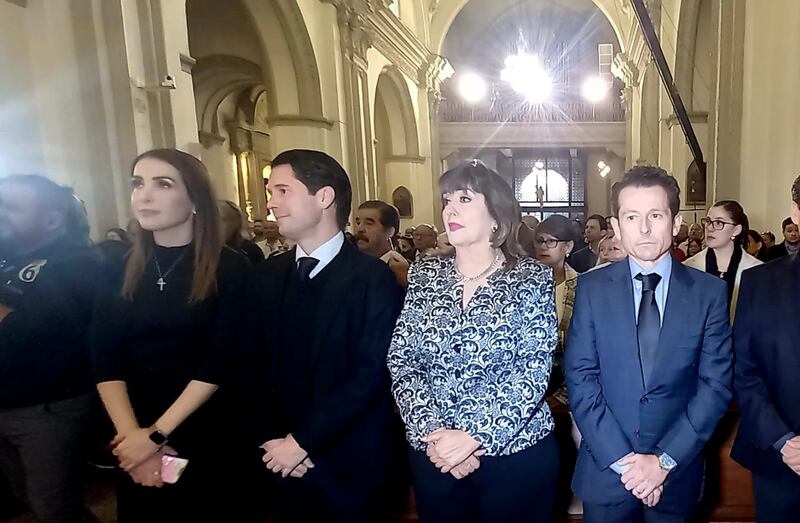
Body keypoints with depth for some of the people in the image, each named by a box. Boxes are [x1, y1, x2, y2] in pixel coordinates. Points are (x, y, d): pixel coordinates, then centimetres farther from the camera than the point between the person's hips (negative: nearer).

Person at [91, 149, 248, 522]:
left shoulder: (229, 269, -11)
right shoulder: (120, 274, 1)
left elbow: (221, 361, -15)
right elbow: (105, 363, -2)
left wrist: (156, 433, -14)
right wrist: (131, 434, -13)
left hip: (209, 438, -3)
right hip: (132, 444, 3)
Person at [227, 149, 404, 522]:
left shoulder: (374, 279, -13)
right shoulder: (265, 277, 3)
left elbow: (372, 373, -18)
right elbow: (247, 364, 3)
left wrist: (302, 440, -15)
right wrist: (268, 438, -7)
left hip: (350, 465, -4)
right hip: (282, 462, 4)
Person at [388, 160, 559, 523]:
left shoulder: (532, 279, -7)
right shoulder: (423, 276, 0)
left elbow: (534, 373, -13)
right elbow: (401, 361, -3)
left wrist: (473, 436, -19)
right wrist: (433, 433, -13)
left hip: (517, 453, -2)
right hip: (433, 454, 2)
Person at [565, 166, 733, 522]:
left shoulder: (710, 292, -4)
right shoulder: (592, 288, -6)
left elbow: (716, 383, -6)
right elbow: (580, 380, -8)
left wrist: (665, 460, -12)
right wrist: (621, 460, -13)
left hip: (678, 473, 1)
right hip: (605, 470, 0)